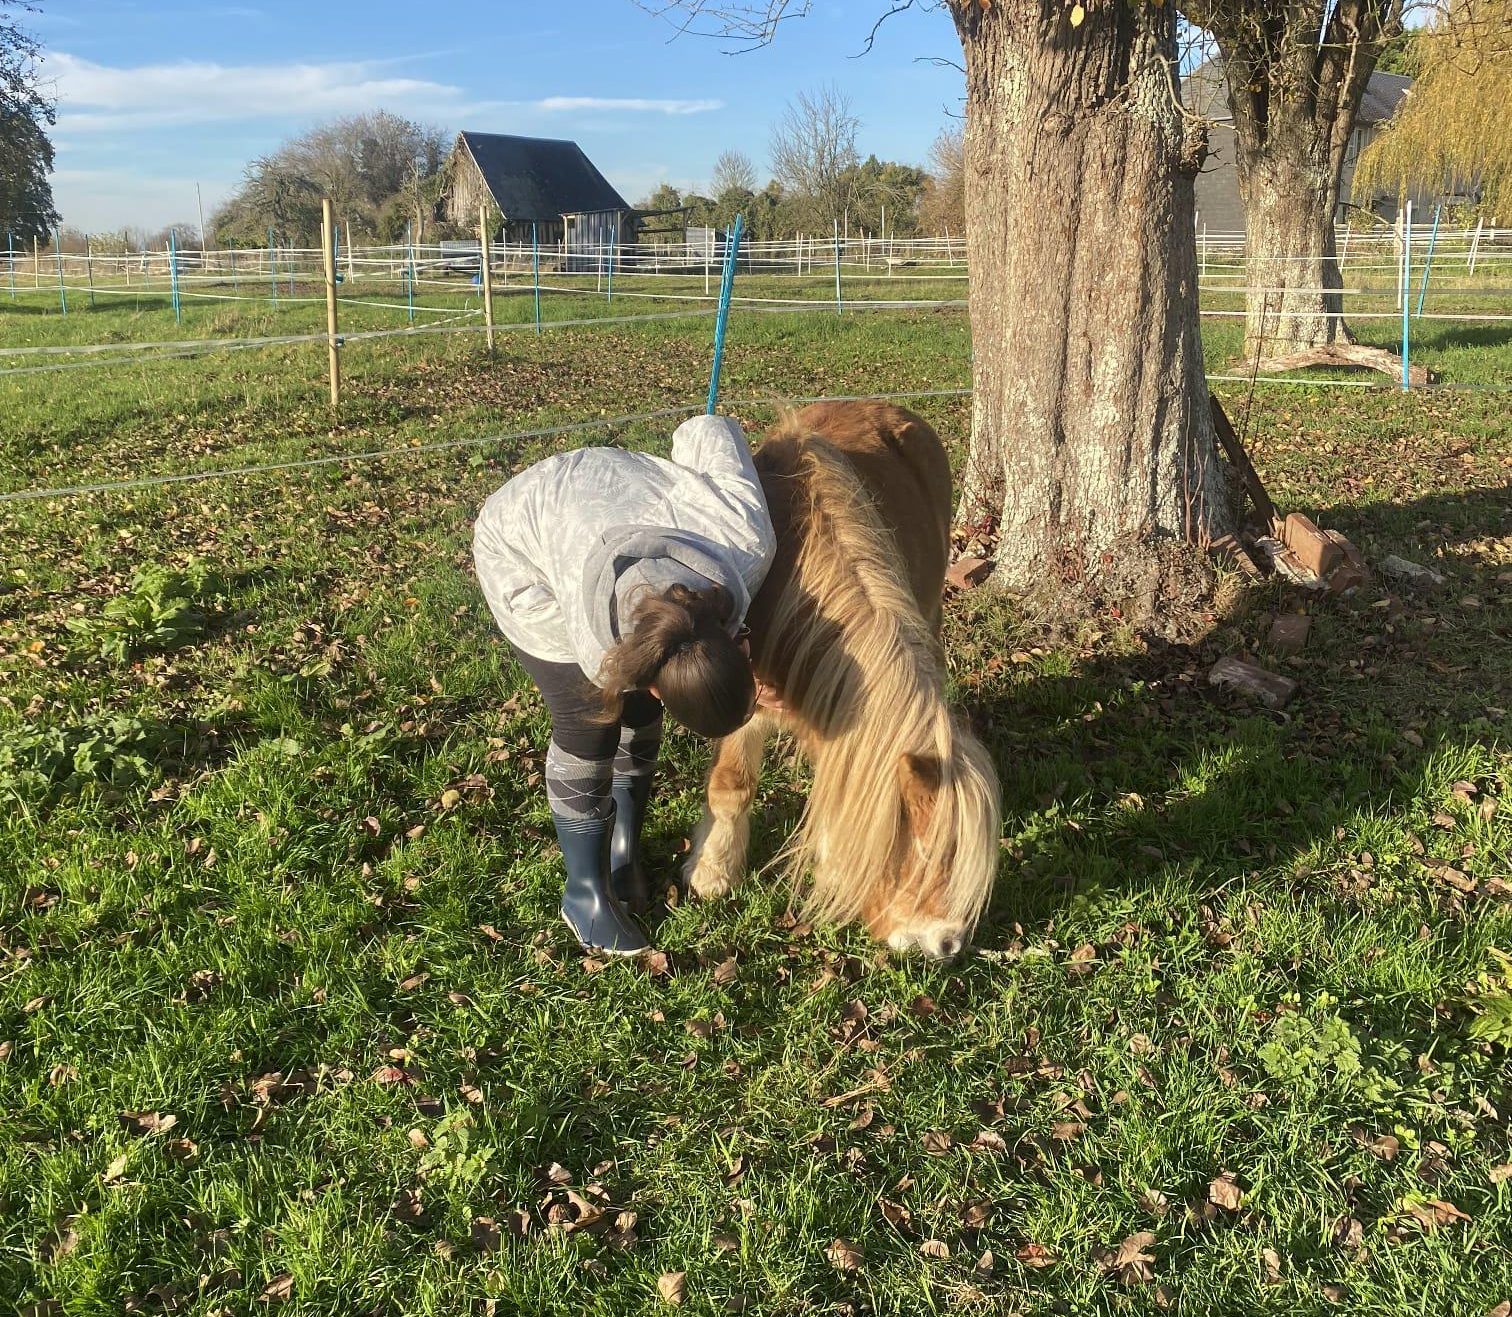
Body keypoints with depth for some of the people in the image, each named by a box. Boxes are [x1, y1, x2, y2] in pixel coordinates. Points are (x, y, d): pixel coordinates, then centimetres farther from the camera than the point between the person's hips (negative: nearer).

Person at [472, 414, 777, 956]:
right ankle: (584, 891, 13)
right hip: (521, 550, -4)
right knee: (589, 726, -8)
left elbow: (708, 430, -22)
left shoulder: (750, 538, -37)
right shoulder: (601, 645, -42)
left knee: (640, 717, 5)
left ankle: (624, 846, 30)